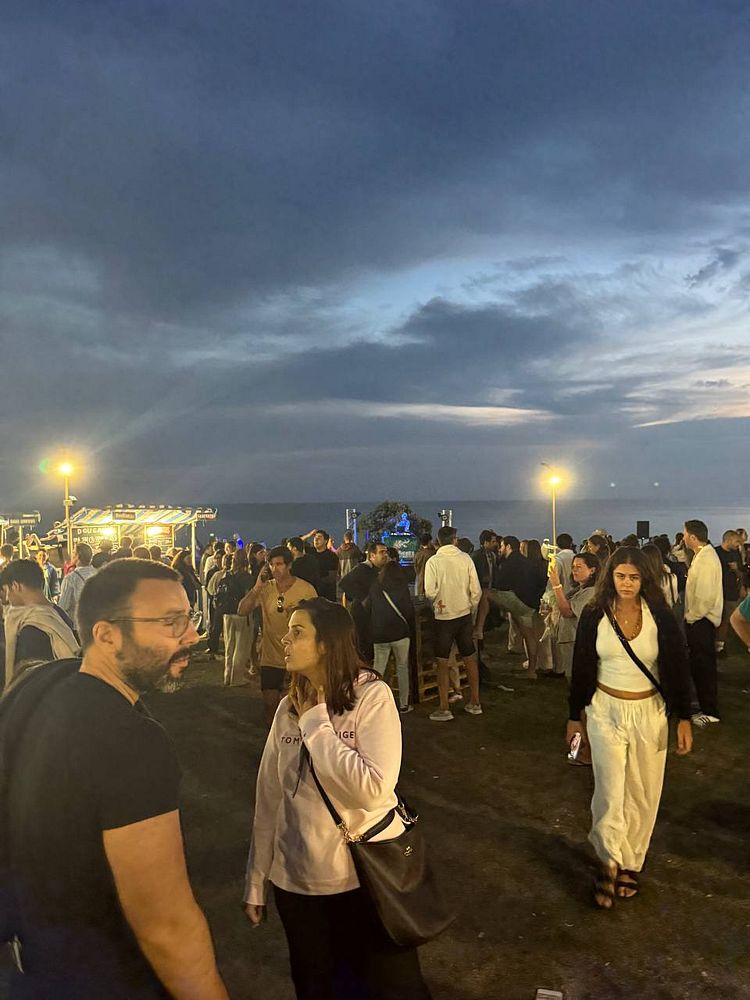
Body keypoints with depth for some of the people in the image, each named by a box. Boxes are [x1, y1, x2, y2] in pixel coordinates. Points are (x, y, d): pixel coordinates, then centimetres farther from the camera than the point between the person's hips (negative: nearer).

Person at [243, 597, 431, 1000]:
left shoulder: (372, 696, -17)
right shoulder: (289, 708, -3)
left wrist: (316, 725, -21)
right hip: (296, 880, 4)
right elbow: (268, 798, 2)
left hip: (366, 875, -4)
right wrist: (256, 879, 6)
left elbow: (373, 789, -28)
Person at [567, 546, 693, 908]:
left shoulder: (660, 617, -6)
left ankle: (630, 864, 29)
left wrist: (684, 718, -3)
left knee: (642, 795, 9)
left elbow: (678, 670, 0)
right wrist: (575, 715, 6)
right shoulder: (594, 616, -6)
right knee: (610, 793, -6)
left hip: (649, 712, 1)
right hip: (605, 711, -1)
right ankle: (609, 861, 17)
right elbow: (581, 669, 2)